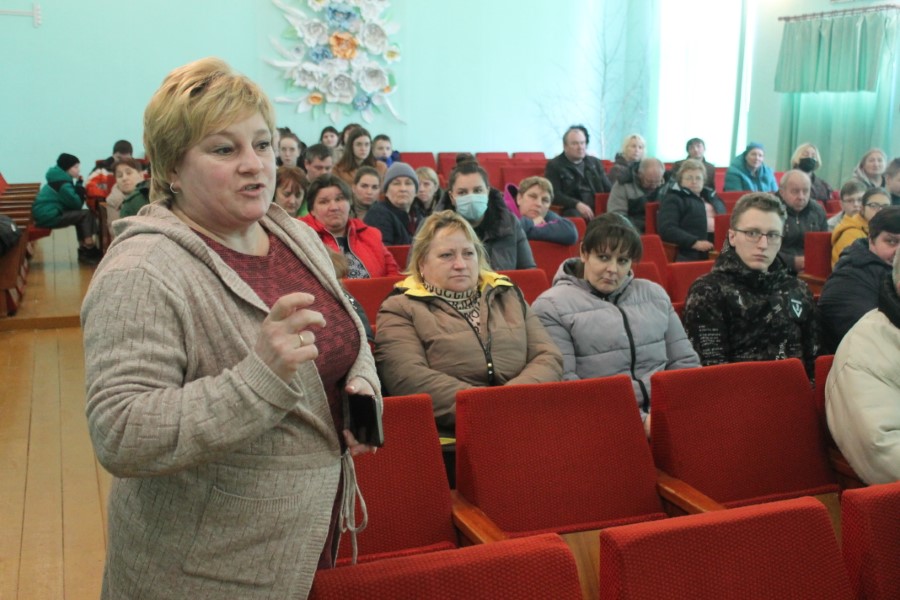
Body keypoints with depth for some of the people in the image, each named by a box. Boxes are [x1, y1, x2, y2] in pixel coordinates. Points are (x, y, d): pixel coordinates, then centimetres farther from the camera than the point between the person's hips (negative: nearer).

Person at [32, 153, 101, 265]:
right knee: (86, 215, -11)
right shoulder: (63, 184, -17)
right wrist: (80, 185, -6)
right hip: (48, 216, -10)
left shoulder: (58, 179, 14)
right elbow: (77, 204, -13)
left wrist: (79, 186, 0)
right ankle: (90, 251, -6)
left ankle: (84, 251, 9)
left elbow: (72, 203, 13)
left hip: (45, 214, 10)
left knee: (81, 215, 12)